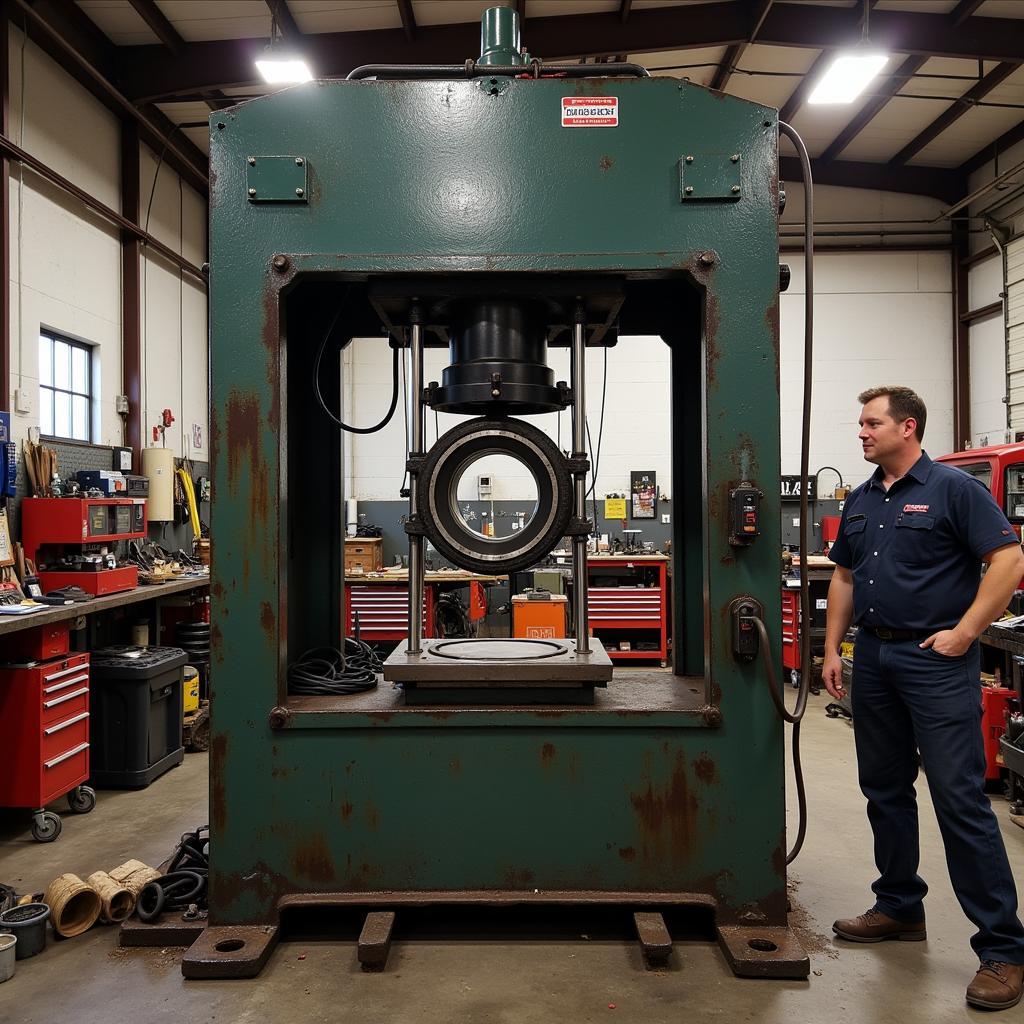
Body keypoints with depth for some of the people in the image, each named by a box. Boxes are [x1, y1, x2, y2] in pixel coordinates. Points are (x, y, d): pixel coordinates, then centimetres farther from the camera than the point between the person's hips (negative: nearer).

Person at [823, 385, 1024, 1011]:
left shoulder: (954, 488, -7)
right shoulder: (861, 502, 14)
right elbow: (845, 578, 18)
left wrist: (964, 633, -15)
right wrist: (832, 649, 12)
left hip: (936, 660, -7)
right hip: (873, 656, 8)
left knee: (961, 800, -6)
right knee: (885, 791, 15)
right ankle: (900, 907, 31)